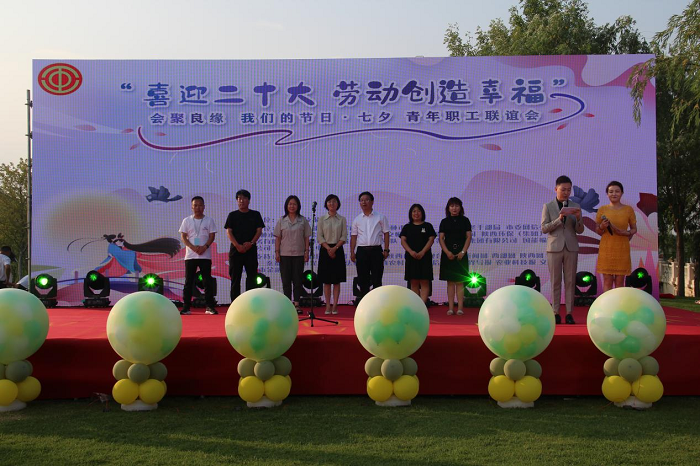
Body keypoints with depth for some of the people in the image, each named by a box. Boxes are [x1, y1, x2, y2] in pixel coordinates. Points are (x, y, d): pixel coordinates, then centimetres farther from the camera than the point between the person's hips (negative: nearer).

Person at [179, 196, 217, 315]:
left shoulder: (209, 220, 5)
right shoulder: (187, 220, 7)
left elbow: (212, 236, 1)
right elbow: (183, 236, 2)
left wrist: (204, 247, -16)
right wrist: (193, 247, -14)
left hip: (205, 255, 0)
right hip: (190, 255, 1)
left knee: (208, 281, 0)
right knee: (189, 282, 1)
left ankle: (210, 306, 5)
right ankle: (186, 307, 5)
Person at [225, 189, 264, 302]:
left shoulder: (255, 215, 9)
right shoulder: (232, 215, 8)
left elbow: (259, 231, 3)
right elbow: (229, 232, 1)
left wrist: (251, 243, -13)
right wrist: (237, 245, -14)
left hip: (251, 250, 0)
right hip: (236, 250, 0)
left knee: (252, 276, -1)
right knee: (235, 277, 2)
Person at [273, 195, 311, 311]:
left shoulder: (303, 221, 4)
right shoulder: (281, 221, 5)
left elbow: (306, 238, 5)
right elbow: (278, 238, 5)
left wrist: (306, 251, -2)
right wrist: (277, 252, -2)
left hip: (298, 254, 0)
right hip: (285, 254, 1)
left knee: (297, 280, 1)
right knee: (286, 280, 2)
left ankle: (296, 304, 6)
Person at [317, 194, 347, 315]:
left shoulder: (342, 219, 4)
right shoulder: (322, 219, 4)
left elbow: (344, 237, -1)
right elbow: (319, 237, 0)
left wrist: (335, 248, -14)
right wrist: (328, 249, -13)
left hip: (338, 250, 0)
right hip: (325, 250, 0)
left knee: (337, 280, 0)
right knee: (326, 280, 1)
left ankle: (334, 306, 4)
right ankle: (327, 306, 6)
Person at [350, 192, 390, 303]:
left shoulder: (380, 217, 5)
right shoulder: (357, 219, 10)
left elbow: (386, 233, 4)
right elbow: (353, 236, 9)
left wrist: (386, 250, -4)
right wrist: (352, 252, 2)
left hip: (376, 250, -2)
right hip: (362, 251, 2)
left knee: (376, 279, -2)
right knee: (362, 279, 5)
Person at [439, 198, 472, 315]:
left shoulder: (465, 221, 5)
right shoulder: (444, 222, 7)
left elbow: (468, 237, 0)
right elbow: (441, 238, 1)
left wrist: (463, 252, -11)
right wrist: (447, 252, -12)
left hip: (461, 254, -1)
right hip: (448, 254, 1)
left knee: (460, 281, -1)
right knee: (450, 281, 2)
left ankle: (460, 307, -2)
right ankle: (450, 307, 3)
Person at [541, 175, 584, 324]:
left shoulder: (575, 206, 6)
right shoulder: (548, 206, 1)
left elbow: (580, 230, 3)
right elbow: (544, 229, -6)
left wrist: (578, 218, -18)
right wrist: (559, 219, -20)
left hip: (571, 248, 2)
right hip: (554, 248, -2)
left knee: (570, 281, 1)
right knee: (555, 282, 1)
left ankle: (569, 314, 5)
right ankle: (556, 313, 6)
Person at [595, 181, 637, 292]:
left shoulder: (628, 209, 2)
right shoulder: (602, 210, 3)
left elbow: (634, 229, 9)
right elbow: (598, 231, 9)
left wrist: (626, 233, -11)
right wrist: (602, 227, -14)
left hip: (622, 249, 0)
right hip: (606, 248, 0)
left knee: (620, 281, 3)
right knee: (607, 280, 1)